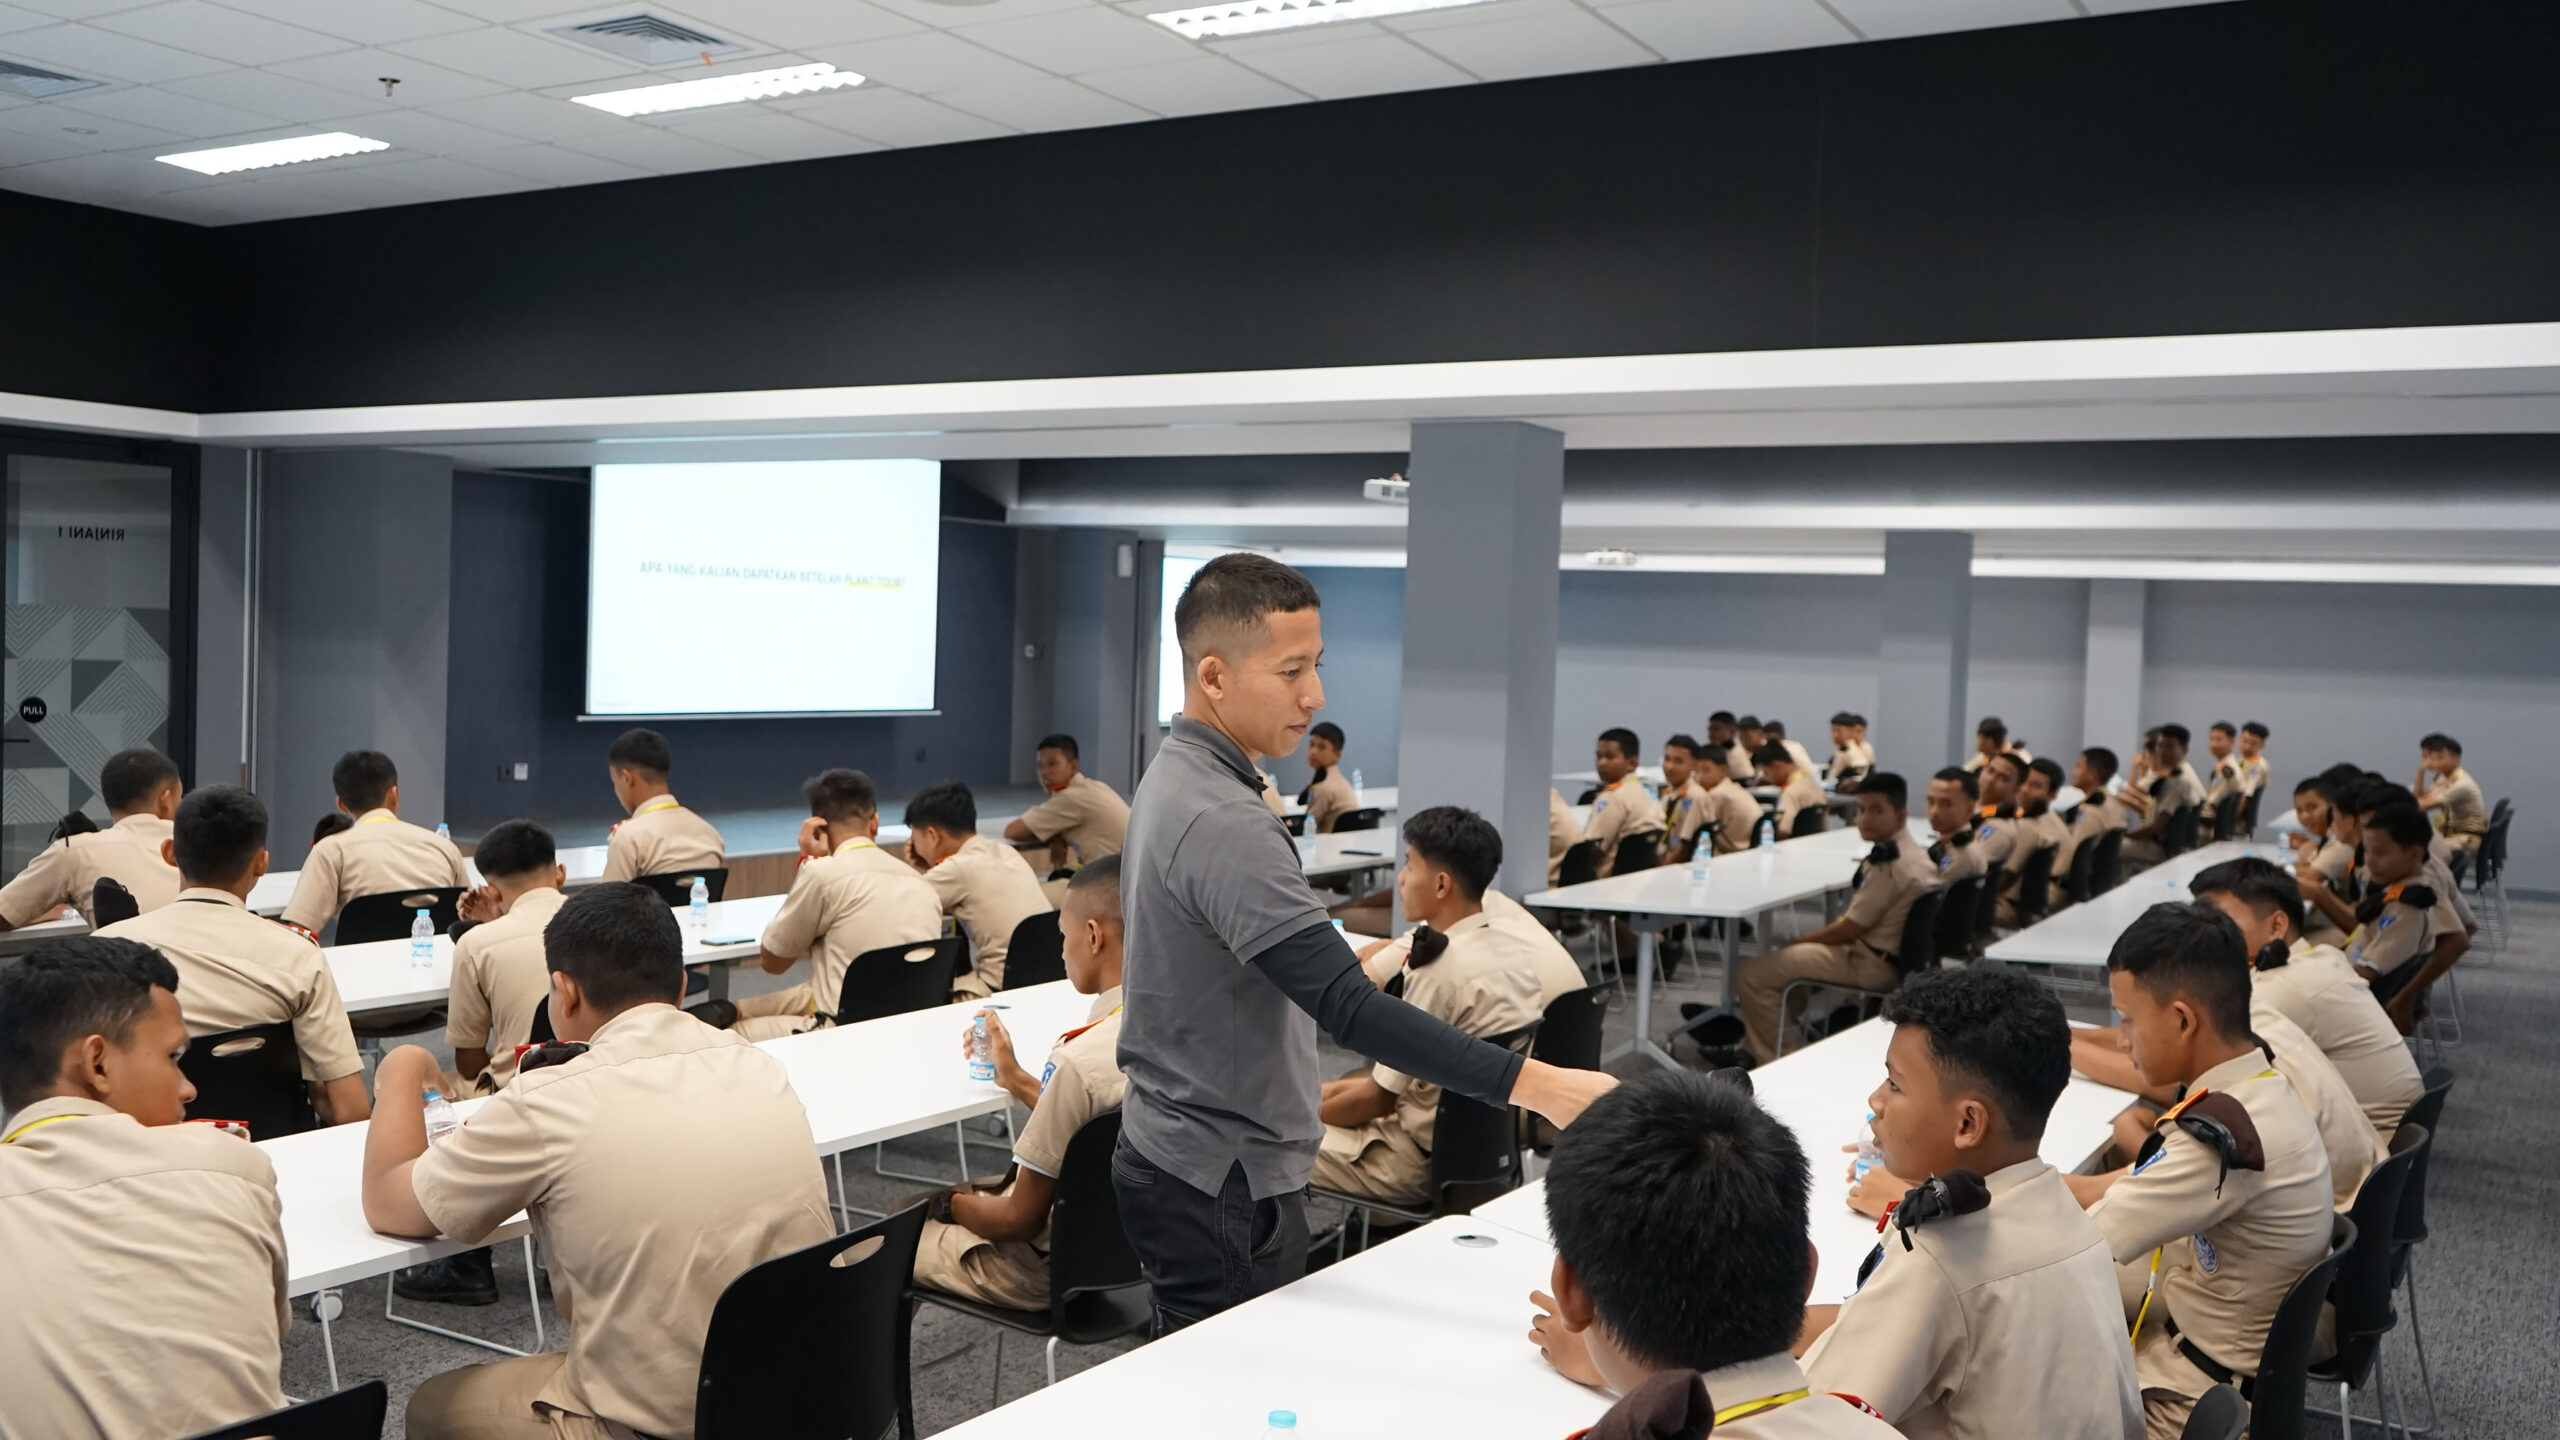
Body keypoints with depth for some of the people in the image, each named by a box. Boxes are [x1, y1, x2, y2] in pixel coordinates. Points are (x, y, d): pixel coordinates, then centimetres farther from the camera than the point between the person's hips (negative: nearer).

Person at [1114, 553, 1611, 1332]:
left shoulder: (1173, 777, 7)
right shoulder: (1222, 823, -26)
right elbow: (1347, 1008, -34)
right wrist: (1533, 1084, -37)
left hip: (1171, 1146, 10)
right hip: (1224, 1184, -10)